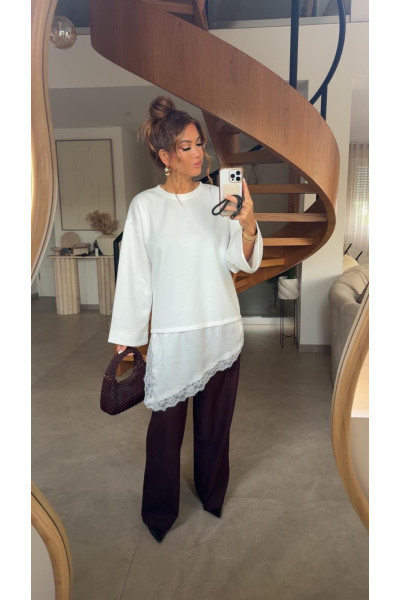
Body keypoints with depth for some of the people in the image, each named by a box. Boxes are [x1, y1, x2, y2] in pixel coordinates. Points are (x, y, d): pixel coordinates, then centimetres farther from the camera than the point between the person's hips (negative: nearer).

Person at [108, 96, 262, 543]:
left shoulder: (218, 198, 0)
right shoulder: (144, 206, -5)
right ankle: (160, 509, 35)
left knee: (215, 420, 18)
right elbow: (133, 275, -4)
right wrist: (124, 338, -3)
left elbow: (243, 262, -6)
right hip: (171, 334, -2)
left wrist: (247, 225, -25)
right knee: (166, 425, 11)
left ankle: (212, 493, 44)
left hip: (221, 330, 2)